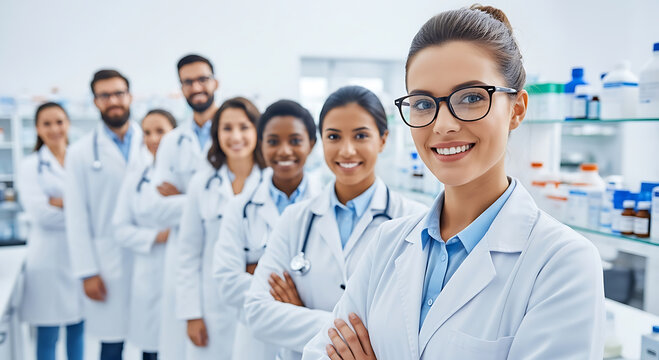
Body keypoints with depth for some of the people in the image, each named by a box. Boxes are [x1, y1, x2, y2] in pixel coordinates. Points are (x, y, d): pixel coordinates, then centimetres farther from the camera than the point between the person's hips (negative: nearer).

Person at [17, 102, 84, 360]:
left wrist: (61, 202, -13)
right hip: (50, 258, -2)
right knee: (47, 335, 5)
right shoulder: (30, 166, 1)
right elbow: (40, 213, -10)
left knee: (78, 329, 12)